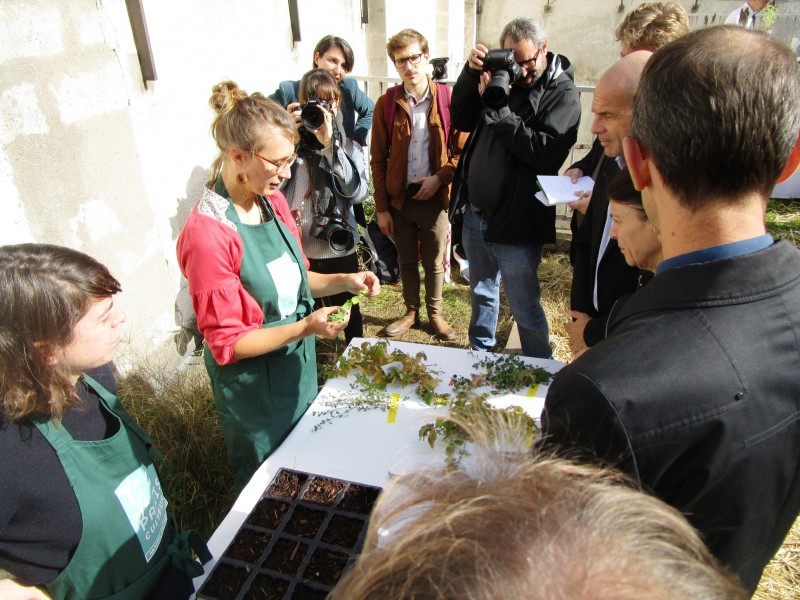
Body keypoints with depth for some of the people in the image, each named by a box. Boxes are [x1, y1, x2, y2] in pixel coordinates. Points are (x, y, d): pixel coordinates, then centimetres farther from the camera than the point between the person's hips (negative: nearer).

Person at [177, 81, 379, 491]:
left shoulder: (272, 201, -4)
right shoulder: (207, 233, -26)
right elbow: (227, 343, -21)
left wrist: (345, 281, -7)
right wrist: (305, 327, -29)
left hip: (300, 365, 7)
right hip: (253, 385, -7)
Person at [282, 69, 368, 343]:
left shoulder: (348, 147, 1)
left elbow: (358, 192, -16)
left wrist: (330, 145, -20)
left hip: (339, 248, 0)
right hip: (297, 250, 0)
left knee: (349, 312, 16)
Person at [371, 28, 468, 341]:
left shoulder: (449, 100, -5)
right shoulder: (386, 103, -2)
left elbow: (462, 150, -1)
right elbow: (378, 160, 0)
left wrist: (439, 177, -17)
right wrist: (382, 208, -2)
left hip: (435, 196, -1)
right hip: (399, 198, 1)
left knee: (434, 262, 12)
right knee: (407, 260, 16)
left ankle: (435, 312, 32)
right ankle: (411, 311, 35)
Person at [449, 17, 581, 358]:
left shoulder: (562, 93, -9)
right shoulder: (501, 75, 8)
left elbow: (544, 151, -23)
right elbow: (461, 121, 6)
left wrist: (496, 109, -24)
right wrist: (472, 73, -8)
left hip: (515, 224, -6)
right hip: (475, 214, 6)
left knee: (525, 309, 5)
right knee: (482, 294, 22)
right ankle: (480, 355, 42)